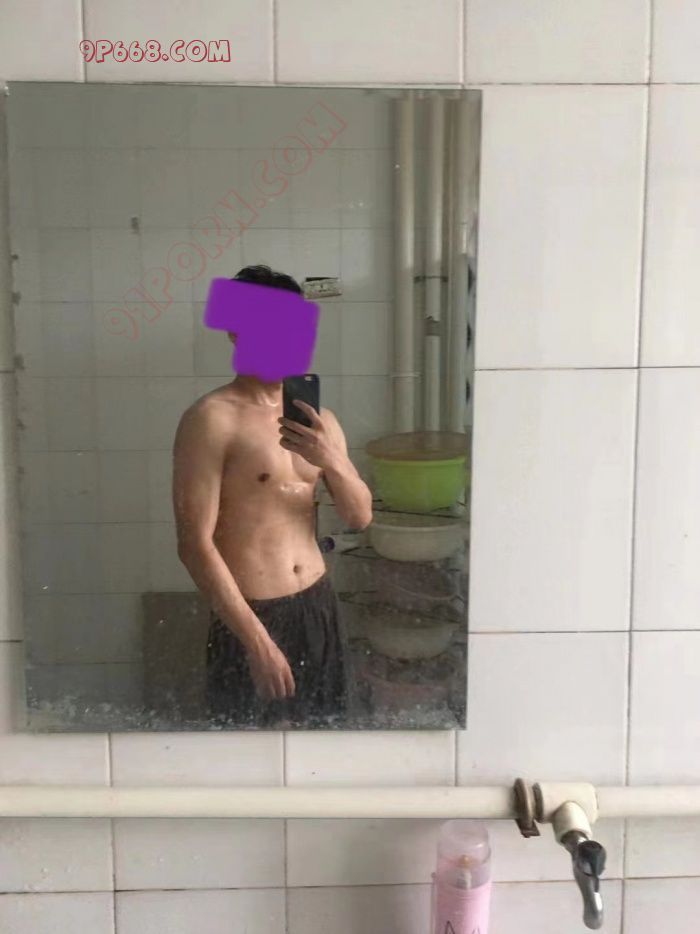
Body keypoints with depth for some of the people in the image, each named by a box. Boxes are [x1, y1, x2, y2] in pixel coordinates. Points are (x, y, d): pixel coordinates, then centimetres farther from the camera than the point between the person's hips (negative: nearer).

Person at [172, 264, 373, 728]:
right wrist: (257, 640, -20)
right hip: (251, 617, -6)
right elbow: (195, 544, -18)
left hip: (320, 606, 6)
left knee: (314, 726, 17)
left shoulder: (318, 420, 7)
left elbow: (361, 516, 6)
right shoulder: (212, 419, -14)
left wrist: (331, 460, -14)